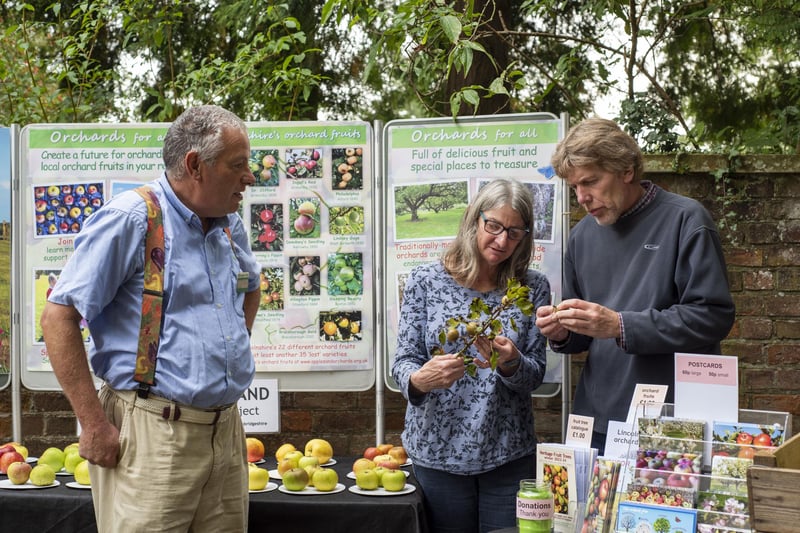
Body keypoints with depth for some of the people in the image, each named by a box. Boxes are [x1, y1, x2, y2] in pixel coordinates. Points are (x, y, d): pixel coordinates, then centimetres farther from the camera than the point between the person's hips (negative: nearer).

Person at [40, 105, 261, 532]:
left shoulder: (230, 227, 12)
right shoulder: (130, 219, -11)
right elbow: (58, 317, -13)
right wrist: (94, 424, -15)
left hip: (226, 430, 7)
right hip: (153, 437, -7)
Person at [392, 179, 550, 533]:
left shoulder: (533, 288, 1)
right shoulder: (425, 281, -3)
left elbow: (536, 374, -1)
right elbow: (403, 361, -4)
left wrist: (510, 363, -23)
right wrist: (419, 379, -27)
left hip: (509, 453, 1)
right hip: (437, 450, -1)